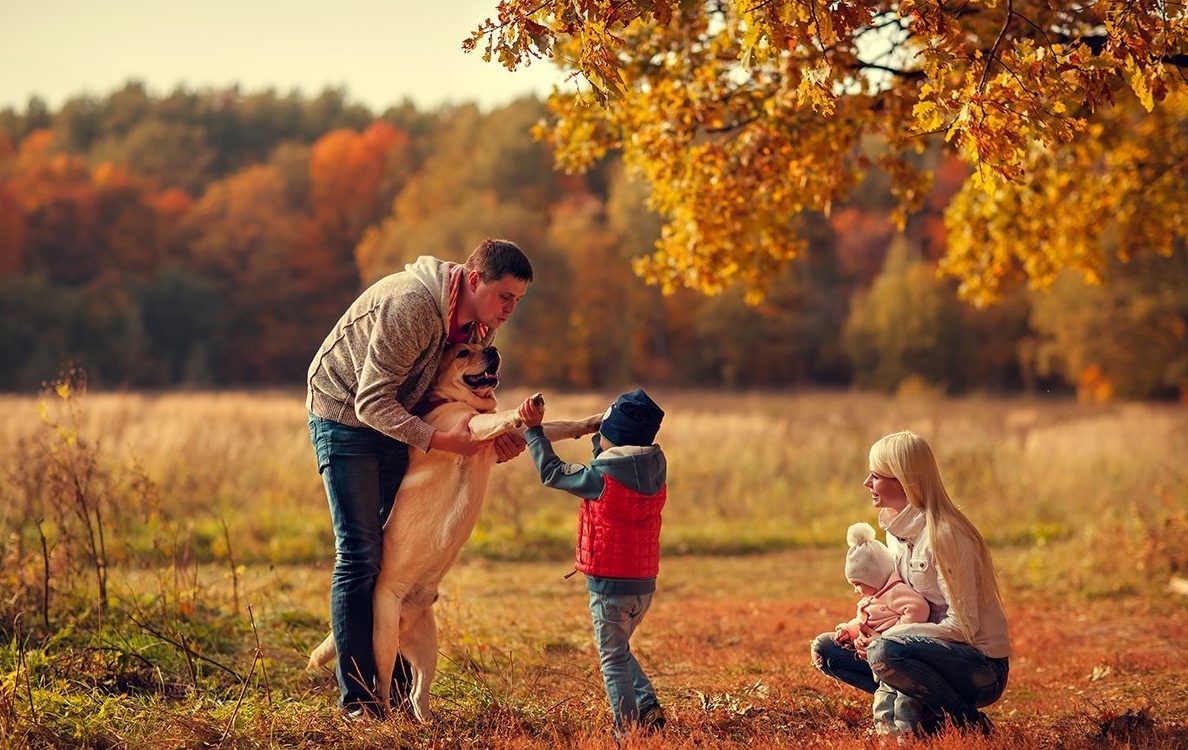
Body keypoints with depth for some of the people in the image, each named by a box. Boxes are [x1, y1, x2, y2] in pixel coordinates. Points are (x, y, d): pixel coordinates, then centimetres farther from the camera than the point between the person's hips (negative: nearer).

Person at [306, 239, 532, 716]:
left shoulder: (479, 325, -5)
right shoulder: (412, 305, -31)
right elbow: (372, 402, -30)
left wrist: (497, 438, -16)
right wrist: (440, 441, -35)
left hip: (396, 423, 8)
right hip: (345, 419, -8)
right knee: (360, 556, -10)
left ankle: (398, 689, 13)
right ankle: (356, 699, -4)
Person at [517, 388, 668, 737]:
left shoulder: (601, 479, -18)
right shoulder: (656, 472, 0)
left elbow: (552, 472, -5)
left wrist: (534, 429, 3)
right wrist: (599, 434, 27)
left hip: (610, 586, -7)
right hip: (645, 585, 7)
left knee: (613, 659, 4)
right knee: (620, 651, 24)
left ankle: (628, 730, 3)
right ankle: (648, 706, 13)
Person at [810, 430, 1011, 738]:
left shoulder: (943, 534, -22)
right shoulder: (896, 528, 5)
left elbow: (962, 626, -22)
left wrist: (886, 634, -23)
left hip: (982, 671, -9)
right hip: (929, 646, 9)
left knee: (884, 652, -34)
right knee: (826, 648, 4)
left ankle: (968, 721, -12)